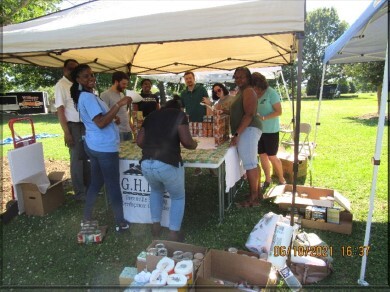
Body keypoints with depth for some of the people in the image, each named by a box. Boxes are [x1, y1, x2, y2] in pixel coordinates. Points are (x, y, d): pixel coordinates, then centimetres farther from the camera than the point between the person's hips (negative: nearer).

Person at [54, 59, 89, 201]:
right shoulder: (61, 85, -9)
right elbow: (60, 110, -12)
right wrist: (66, 132, -17)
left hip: (85, 124, 7)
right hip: (73, 125, -6)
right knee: (77, 158, 0)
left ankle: (88, 186, 26)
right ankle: (79, 192, 11)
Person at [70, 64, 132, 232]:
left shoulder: (85, 96, 15)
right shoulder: (87, 97, -18)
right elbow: (101, 123, -27)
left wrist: (112, 118, 20)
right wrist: (119, 105, -29)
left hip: (95, 145, 10)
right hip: (104, 148, -10)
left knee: (96, 183, 20)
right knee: (113, 186, 1)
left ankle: (87, 218, 31)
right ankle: (120, 223, 14)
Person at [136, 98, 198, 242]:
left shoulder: (151, 116, 21)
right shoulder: (179, 115, 8)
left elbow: (139, 141, 17)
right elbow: (186, 141, -4)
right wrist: (194, 144, 18)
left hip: (146, 164, 5)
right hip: (168, 164, -4)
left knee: (156, 190, 36)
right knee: (178, 197, 24)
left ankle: (155, 226, 37)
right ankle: (174, 234, 23)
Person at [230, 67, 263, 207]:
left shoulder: (248, 91, -11)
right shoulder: (241, 91, 20)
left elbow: (249, 115, -21)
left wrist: (236, 134, -25)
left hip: (248, 130, -11)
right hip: (246, 131, 11)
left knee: (249, 165, -9)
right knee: (252, 163, 14)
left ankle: (253, 199, -3)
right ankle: (255, 193, 23)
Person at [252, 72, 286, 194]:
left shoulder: (271, 93, -13)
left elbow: (279, 111, -14)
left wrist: (263, 118, -25)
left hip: (270, 130, -5)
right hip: (258, 130, 5)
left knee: (272, 157, 1)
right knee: (262, 156, 10)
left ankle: (282, 180, 20)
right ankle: (267, 180, 25)